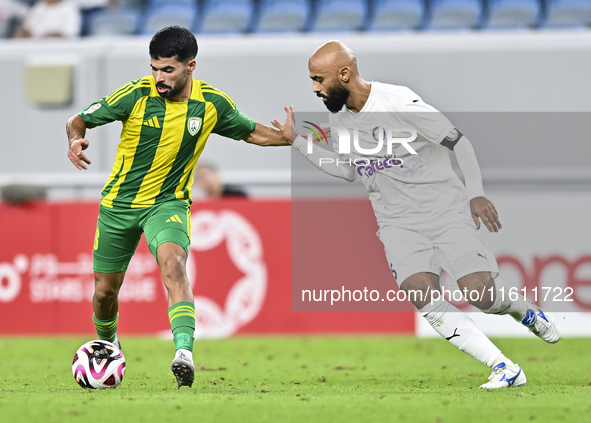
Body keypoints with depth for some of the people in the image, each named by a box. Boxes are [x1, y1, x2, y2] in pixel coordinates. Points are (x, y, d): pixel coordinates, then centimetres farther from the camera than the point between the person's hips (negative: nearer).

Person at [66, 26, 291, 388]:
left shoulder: (213, 103, -9)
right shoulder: (136, 95, -16)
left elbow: (251, 131, 7)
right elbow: (80, 119, -7)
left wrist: (286, 138, -13)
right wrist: (76, 139, -30)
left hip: (169, 202, -1)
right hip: (119, 204, 1)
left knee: (173, 263, -31)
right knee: (106, 290, 9)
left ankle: (184, 353, -45)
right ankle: (107, 344, 43)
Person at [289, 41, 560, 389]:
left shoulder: (398, 102, -17)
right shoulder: (339, 119, 5)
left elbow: (459, 142, -13)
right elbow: (347, 170, 21)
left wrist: (476, 193, -23)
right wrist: (299, 142, 13)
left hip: (446, 209, -5)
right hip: (398, 223, 5)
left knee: (480, 293, -17)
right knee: (421, 294, -21)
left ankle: (524, 310, 21)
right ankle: (505, 369, -19)